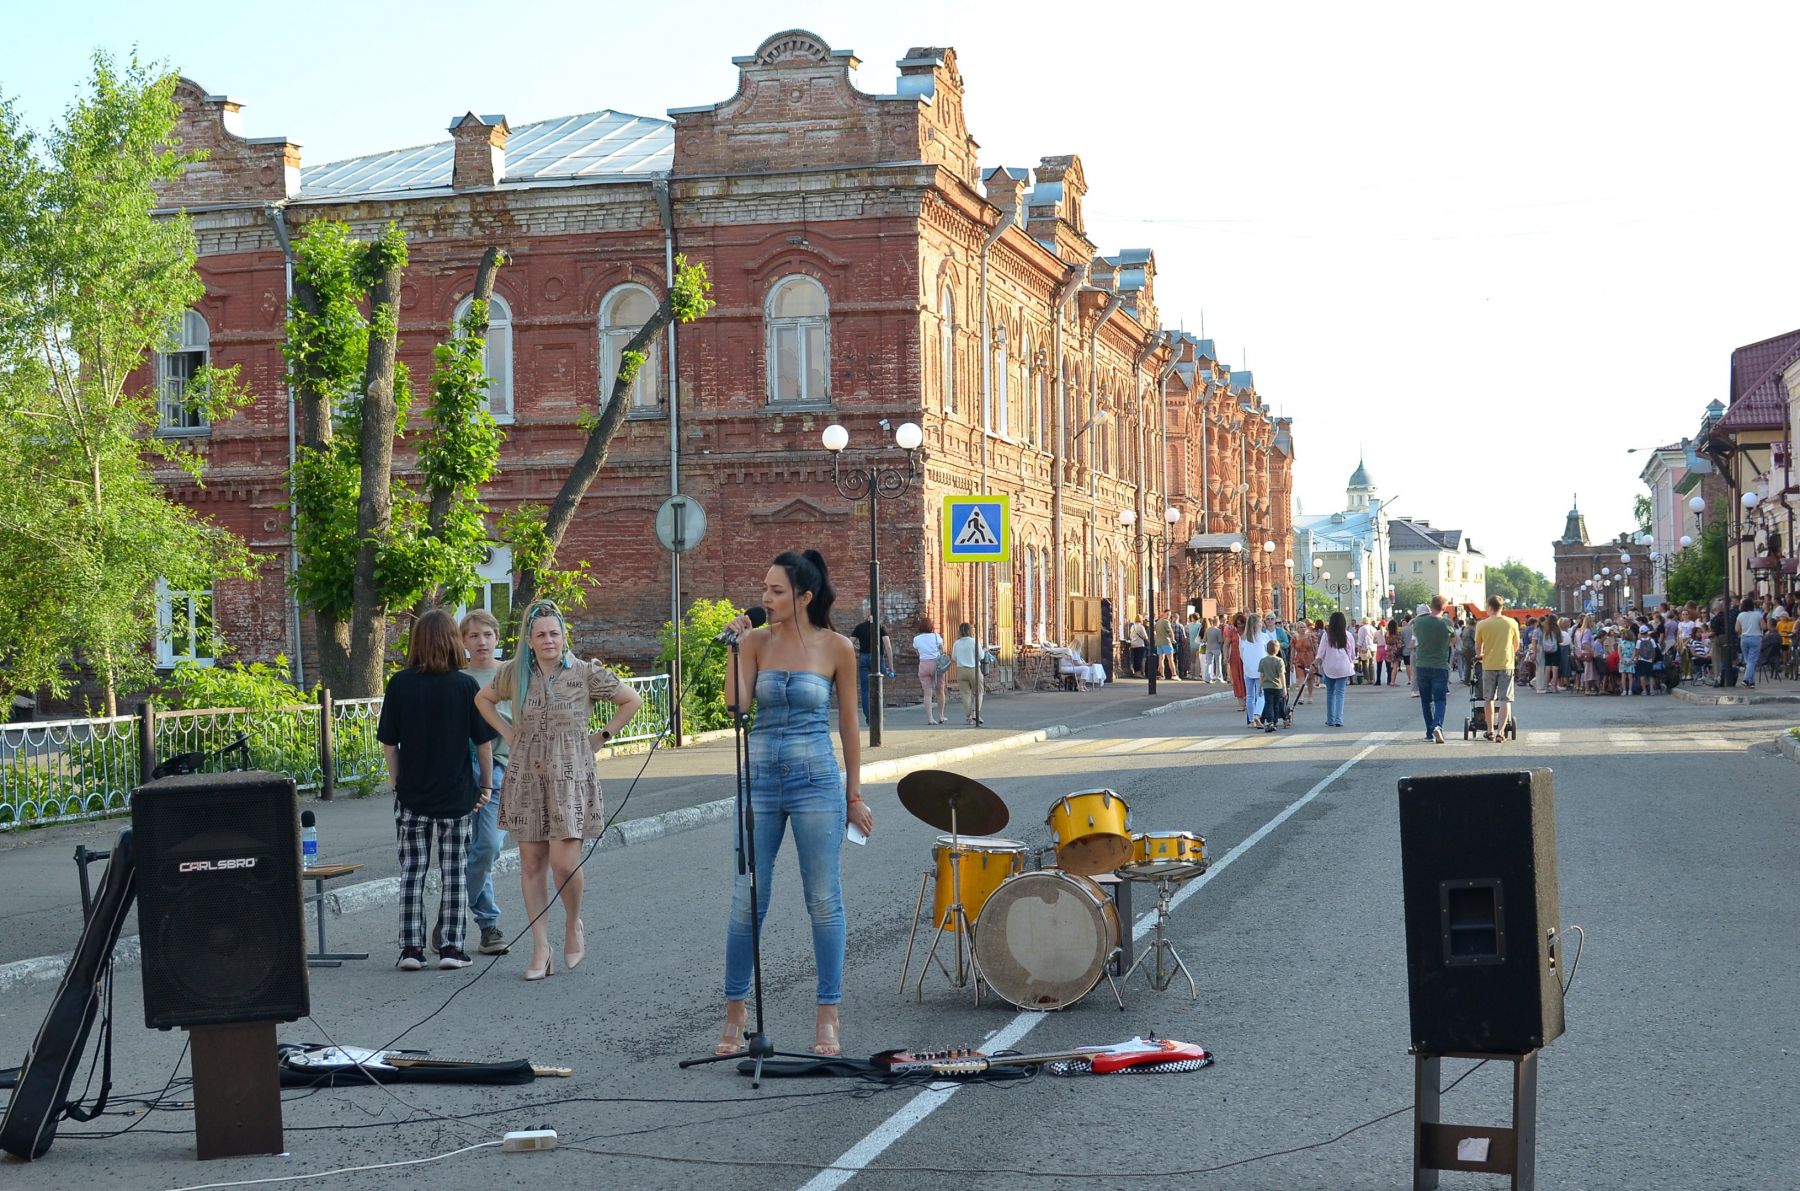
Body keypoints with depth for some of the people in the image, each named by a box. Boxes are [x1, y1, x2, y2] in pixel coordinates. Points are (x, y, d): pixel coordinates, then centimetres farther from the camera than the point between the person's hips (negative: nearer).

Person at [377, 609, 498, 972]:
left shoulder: (399, 684, -5)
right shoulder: (465, 685, -7)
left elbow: (389, 743, -2)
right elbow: (483, 741, -3)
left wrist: (399, 782, 10)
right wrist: (486, 784, 8)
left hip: (411, 795, 1)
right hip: (456, 793, -1)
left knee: (411, 871, 9)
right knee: (455, 872, 9)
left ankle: (411, 947, 8)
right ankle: (451, 946, 9)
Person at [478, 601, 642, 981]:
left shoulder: (586, 673, -3)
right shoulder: (515, 674, 5)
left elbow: (632, 700, 6)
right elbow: (483, 699, 23)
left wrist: (602, 737, 2)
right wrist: (508, 733, 11)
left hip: (570, 777, -3)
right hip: (527, 778, 3)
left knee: (565, 863, -12)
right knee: (531, 864, 2)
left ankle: (574, 925, 17)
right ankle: (540, 950, 9)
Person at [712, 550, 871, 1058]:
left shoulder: (836, 648, -2)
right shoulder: (757, 641, 2)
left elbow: (847, 724, 5)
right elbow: (736, 706, -8)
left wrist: (854, 795, 6)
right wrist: (736, 648, -12)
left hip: (817, 782, -2)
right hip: (760, 780, 2)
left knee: (824, 902, 2)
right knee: (747, 901, 4)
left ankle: (827, 1018, 11)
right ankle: (735, 1015, 15)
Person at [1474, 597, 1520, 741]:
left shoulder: (1482, 625, -5)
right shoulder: (1512, 623, -1)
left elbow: (1478, 646, 6)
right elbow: (1516, 645, 11)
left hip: (1489, 665, 0)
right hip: (1506, 665, 0)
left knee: (1489, 699, 15)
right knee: (1505, 700, -1)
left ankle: (1490, 731, 22)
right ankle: (1500, 732, -13)